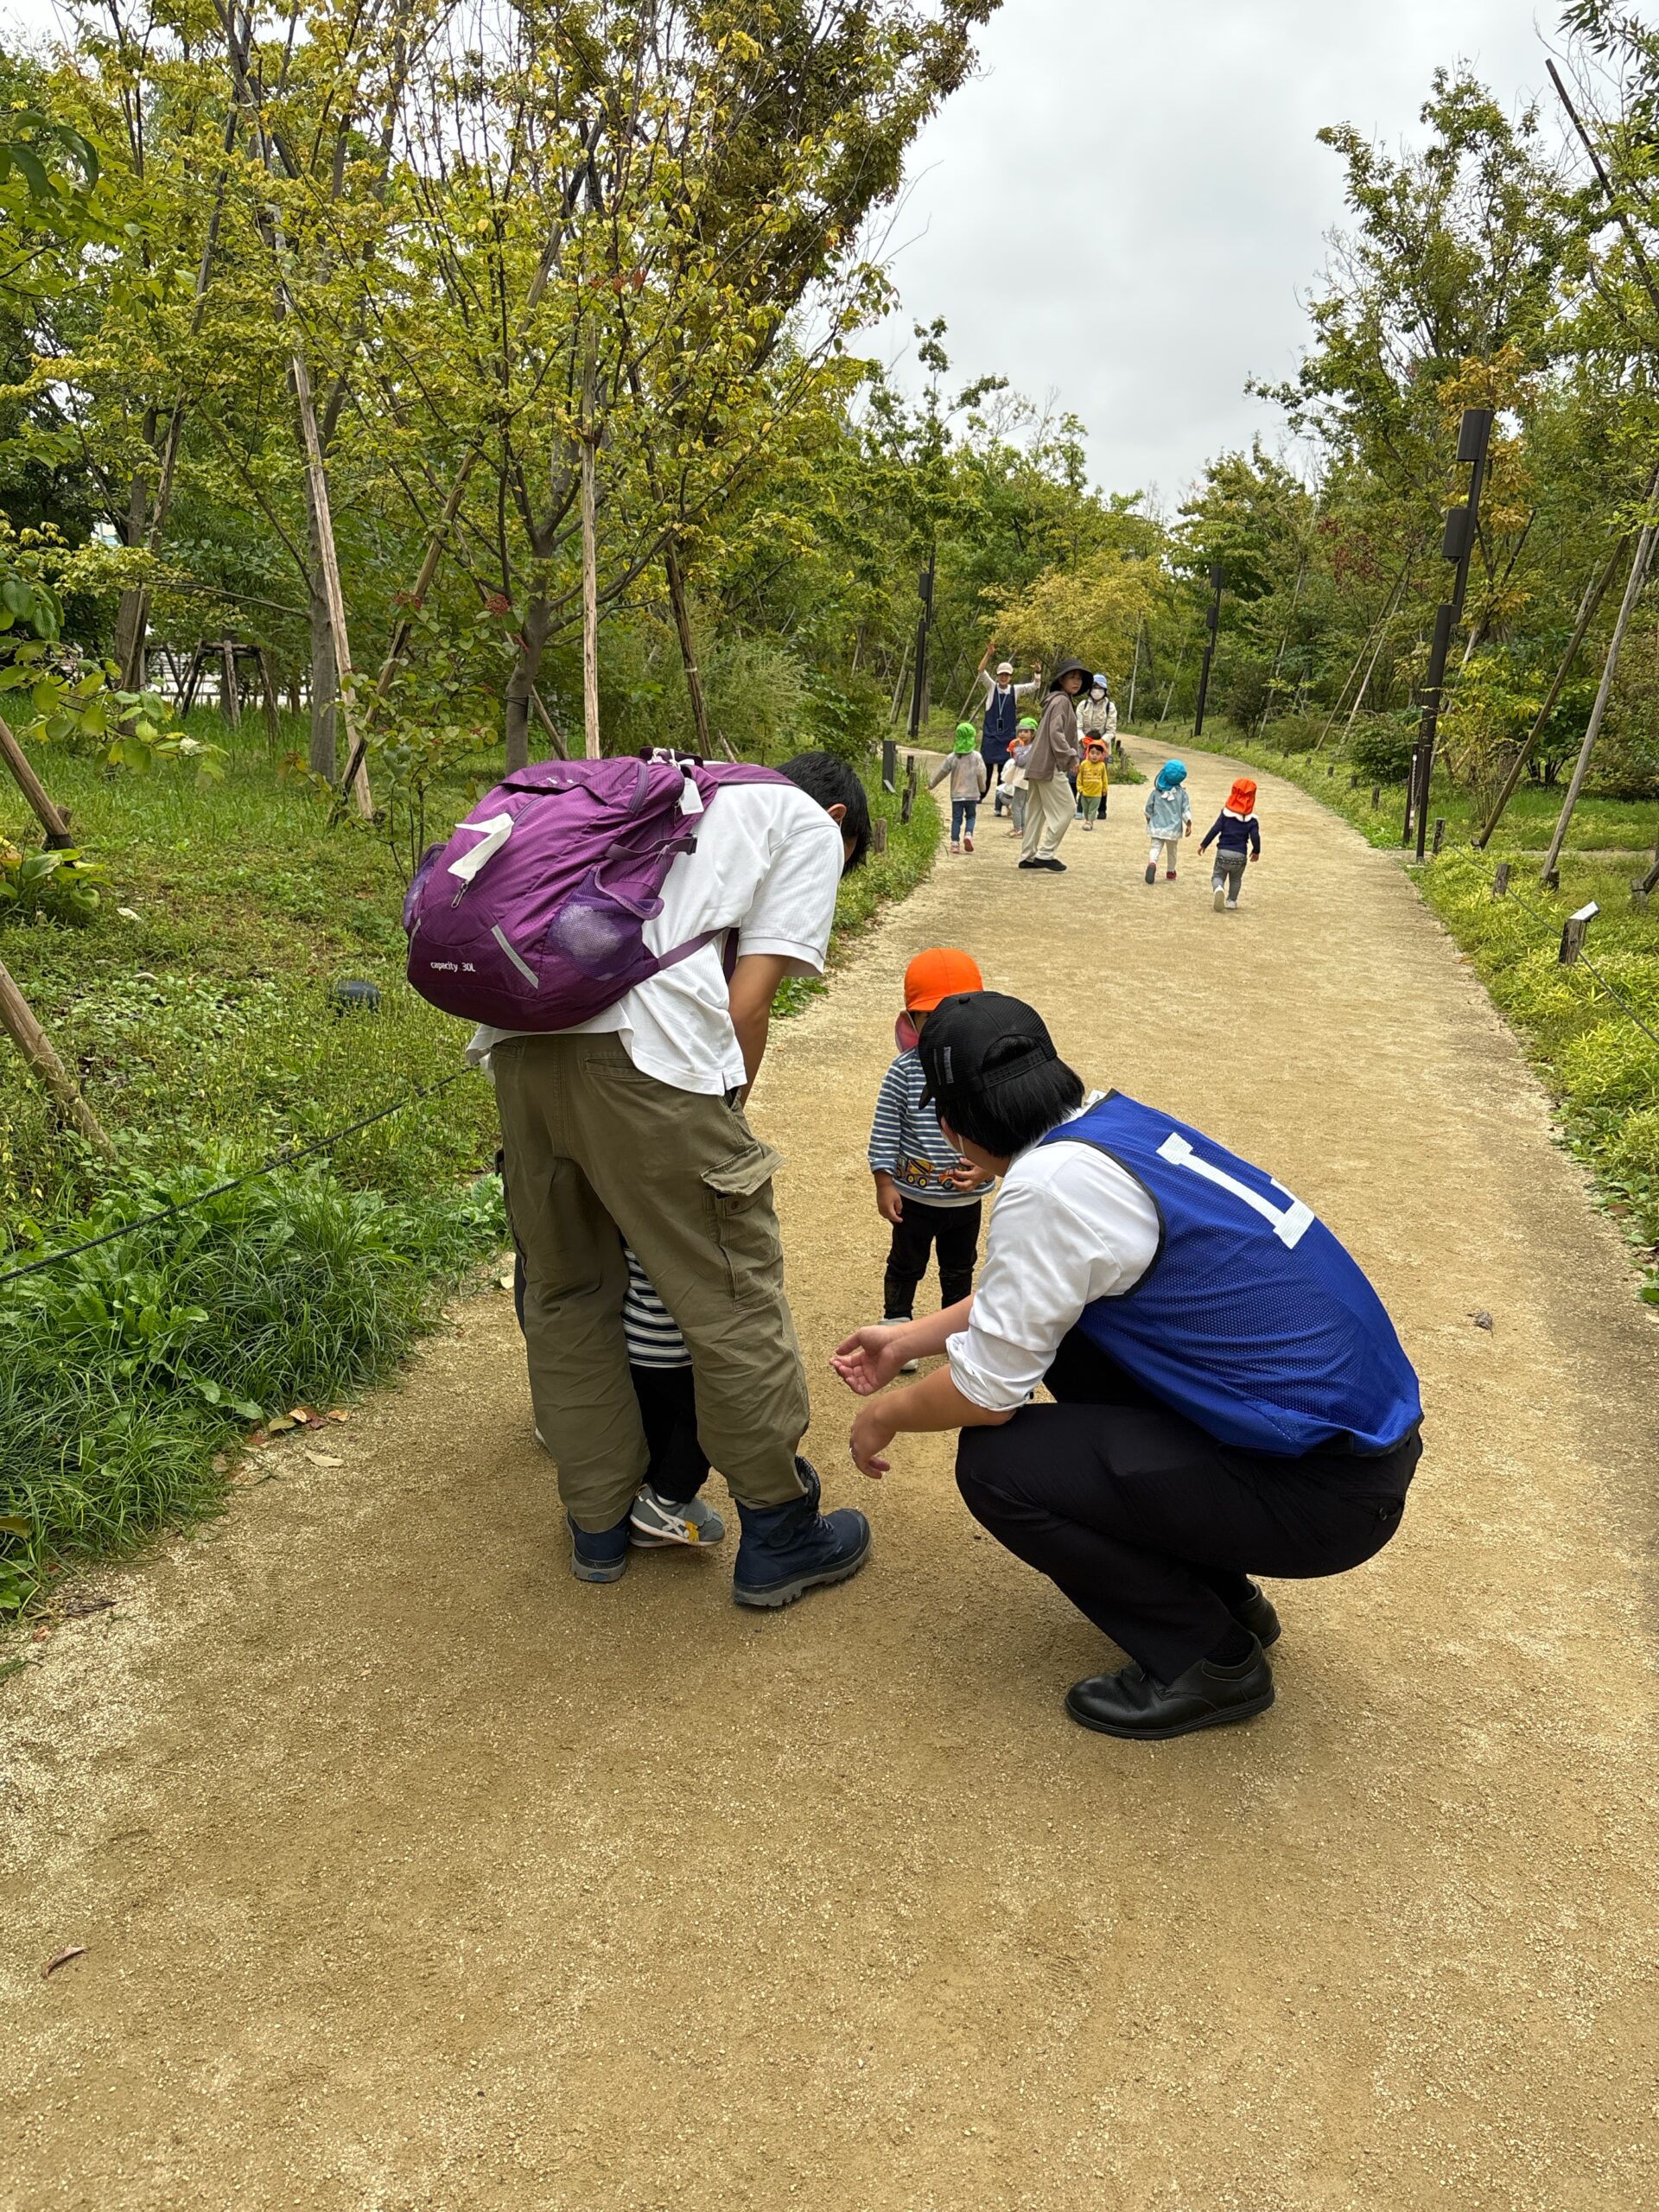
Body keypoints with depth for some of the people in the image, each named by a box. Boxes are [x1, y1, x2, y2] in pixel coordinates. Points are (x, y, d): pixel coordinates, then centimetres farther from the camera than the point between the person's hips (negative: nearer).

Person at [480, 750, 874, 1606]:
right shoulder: (812, 828, 16)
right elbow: (748, 999, 2)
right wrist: (724, 1124, 16)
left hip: (520, 1031, 8)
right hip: (641, 1050, -8)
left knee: (566, 1287, 19)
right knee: (733, 1297, 6)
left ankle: (600, 1523, 33)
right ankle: (777, 1538, 21)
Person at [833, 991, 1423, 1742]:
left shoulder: (1052, 1184, -21)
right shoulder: (1115, 1119, 5)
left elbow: (986, 1392, -13)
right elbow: (1021, 1294, 20)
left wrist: (886, 1416, 6)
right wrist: (906, 1340, 27)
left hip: (1330, 1490, -9)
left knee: (995, 1464, -11)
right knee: (1062, 1326, 18)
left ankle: (1209, 1660, 8)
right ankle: (1224, 1593, 25)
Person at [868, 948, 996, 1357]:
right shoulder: (904, 1072, -16)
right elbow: (885, 1129, -11)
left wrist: (986, 1168, -19)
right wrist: (885, 1183, -10)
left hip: (967, 1198, 2)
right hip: (913, 1196, -2)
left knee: (959, 1268, 22)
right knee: (905, 1265, 17)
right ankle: (897, 1323, 35)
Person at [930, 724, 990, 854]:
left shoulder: (952, 757, -2)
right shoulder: (976, 756, -6)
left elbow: (940, 772, 4)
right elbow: (981, 774, -3)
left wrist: (930, 785, 17)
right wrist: (982, 788, 13)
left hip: (956, 794, 1)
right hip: (972, 794, -1)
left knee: (956, 818, 6)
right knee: (971, 816, 13)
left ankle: (955, 843, -1)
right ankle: (968, 834, -12)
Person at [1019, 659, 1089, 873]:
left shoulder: (1066, 701, 20)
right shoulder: (1061, 701, -11)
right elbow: (1056, 733, -20)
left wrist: (1072, 756, 16)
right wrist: (1071, 757, -21)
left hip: (1037, 765, 10)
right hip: (1050, 766, -10)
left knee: (1036, 811, 12)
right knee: (1064, 810, -6)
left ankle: (1028, 856, 15)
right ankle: (1046, 854, -4)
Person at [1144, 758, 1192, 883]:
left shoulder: (1156, 791, -2)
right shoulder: (1181, 792, -6)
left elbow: (1148, 808, 5)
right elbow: (1186, 810, -6)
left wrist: (1149, 821, 22)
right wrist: (1189, 825, 2)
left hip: (1157, 827, 0)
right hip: (1174, 828, 0)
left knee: (1155, 848, -3)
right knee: (1172, 851, 19)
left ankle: (1152, 863, -33)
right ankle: (1170, 872, 34)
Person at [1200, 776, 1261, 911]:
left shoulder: (1226, 812, -3)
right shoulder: (1251, 818, -3)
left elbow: (1215, 830, -8)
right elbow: (1255, 836, -8)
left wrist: (1204, 845, 2)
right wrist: (1256, 851, 11)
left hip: (1223, 852, -1)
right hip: (1240, 855, 1)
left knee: (1218, 876, 8)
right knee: (1236, 880, 22)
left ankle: (1218, 888, -23)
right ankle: (1231, 900, 23)